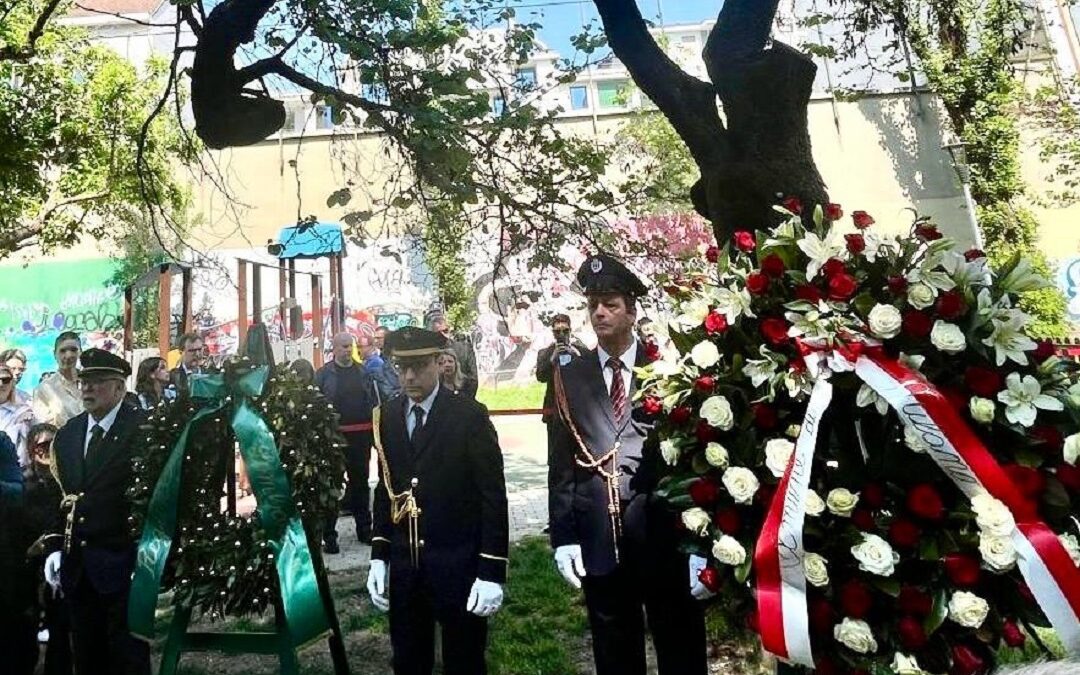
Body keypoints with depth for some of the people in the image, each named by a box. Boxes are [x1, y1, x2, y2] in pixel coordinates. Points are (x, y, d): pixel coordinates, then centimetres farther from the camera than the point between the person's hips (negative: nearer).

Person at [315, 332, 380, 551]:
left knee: (361, 482, 15)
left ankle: (364, 529, 28)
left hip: (361, 435, 4)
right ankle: (328, 535, 15)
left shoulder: (363, 372, 8)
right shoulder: (323, 374, -2)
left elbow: (374, 402, 7)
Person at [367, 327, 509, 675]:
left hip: (459, 565, -4)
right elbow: (385, 489, 10)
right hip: (403, 564, 4)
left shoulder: (470, 415, -12)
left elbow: (492, 495, -12)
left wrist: (491, 571, -13)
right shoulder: (388, 416, 2)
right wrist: (379, 555, 7)